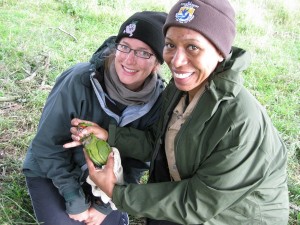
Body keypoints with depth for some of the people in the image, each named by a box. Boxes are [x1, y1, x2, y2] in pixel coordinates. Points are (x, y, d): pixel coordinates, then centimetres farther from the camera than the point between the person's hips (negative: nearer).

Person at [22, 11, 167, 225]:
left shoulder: (156, 101, -19)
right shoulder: (79, 82, -29)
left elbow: (138, 160, -8)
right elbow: (48, 144, -20)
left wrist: (106, 203, -12)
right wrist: (73, 198, -18)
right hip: (50, 172, -2)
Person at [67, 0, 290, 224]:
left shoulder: (243, 123, -32)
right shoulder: (180, 88, -10)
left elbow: (198, 202, -24)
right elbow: (156, 142, 3)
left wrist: (117, 193, -21)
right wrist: (108, 135, -11)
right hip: (185, 201, 5)